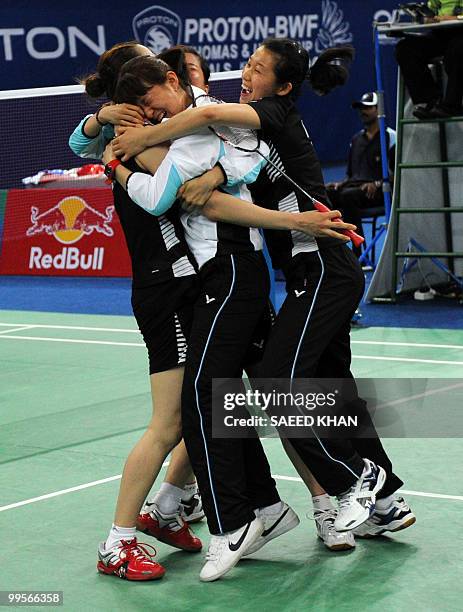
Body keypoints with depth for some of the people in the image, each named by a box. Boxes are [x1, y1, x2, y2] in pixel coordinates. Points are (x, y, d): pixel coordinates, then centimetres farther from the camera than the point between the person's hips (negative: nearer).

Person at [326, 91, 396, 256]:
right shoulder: (356, 139, 25)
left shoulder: (390, 137, 4)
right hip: (354, 185, 6)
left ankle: (356, 254, -34)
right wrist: (340, 184, 6)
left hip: (378, 191, -6)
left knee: (348, 195, -37)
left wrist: (377, 184, -18)